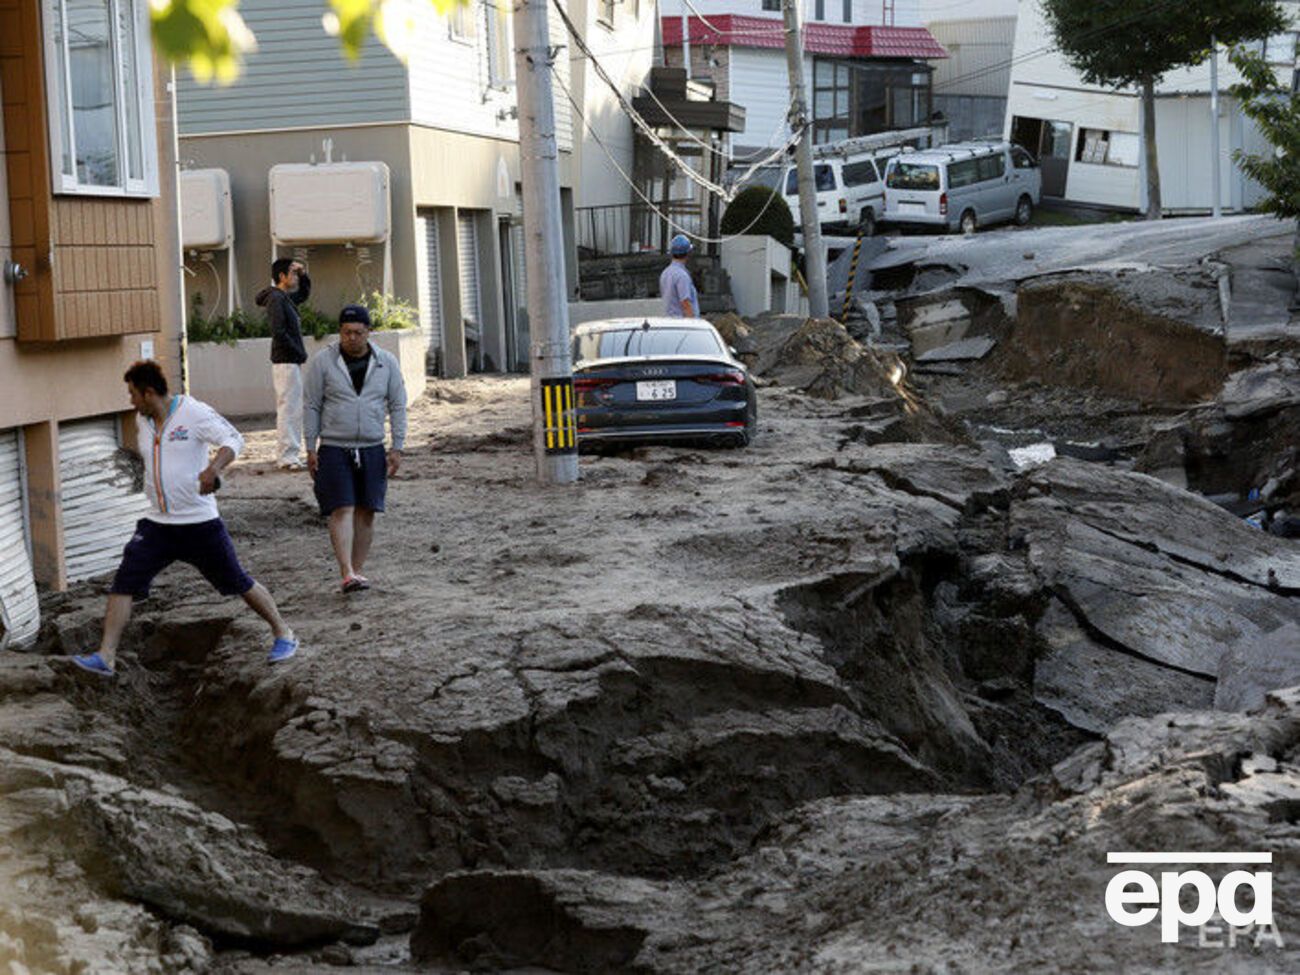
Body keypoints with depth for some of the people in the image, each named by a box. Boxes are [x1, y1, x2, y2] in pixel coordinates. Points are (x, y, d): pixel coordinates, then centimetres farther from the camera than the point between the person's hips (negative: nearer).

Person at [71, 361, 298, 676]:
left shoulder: (194, 413, -13)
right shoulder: (144, 421, 9)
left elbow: (233, 440, -23)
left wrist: (213, 469, -40)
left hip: (200, 523, -6)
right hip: (157, 523, 6)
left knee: (238, 582, 4)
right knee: (124, 583, -7)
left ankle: (283, 634, 22)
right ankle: (106, 657, -5)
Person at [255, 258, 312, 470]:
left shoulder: (286, 298, 15)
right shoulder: (275, 299, -14)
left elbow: (304, 293, 34)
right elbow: (278, 332, -22)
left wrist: (303, 275, 16)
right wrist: (298, 352, -15)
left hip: (292, 361, 10)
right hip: (286, 362, -10)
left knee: (293, 410, 13)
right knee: (289, 409, -9)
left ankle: (289, 455, 18)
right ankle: (287, 457, -7)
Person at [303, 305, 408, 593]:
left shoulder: (386, 362, 3)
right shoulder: (322, 361, -3)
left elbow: (397, 406, 7)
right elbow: (311, 406, 1)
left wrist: (397, 448, 1)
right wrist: (310, 448, -2)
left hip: (372, 449, 3)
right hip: (334, 449, -3)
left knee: (365, 512, 4)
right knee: (341, 509, -12)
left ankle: (357, 570, 13)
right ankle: (347, 574, -19)